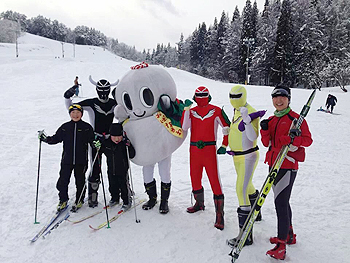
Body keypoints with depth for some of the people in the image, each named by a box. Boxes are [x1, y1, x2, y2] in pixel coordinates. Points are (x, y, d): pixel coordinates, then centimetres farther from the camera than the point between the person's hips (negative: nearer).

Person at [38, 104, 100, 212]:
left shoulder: (87, 127, 0)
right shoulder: (65, 127, 5)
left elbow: (91, 140, 1)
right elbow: (56, 138, 8)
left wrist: (95, 143, -20)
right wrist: (46, 139, -7)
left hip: (81, 160, -1)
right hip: (67, 160, 2)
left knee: (80, 181, 10)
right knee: (63, 181, 4)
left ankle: (79, 201, 28)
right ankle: (63, 200, 25)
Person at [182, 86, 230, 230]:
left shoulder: (216, 111, 1)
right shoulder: (191, 111, 9)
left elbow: (227, 128, 6)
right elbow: (184, 127, -6)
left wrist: (224, 145, 2)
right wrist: (185, 109, -10)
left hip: (210, 150, -4)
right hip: (194, 150, 4)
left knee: (214, 180, -8)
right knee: (195, 179, 15)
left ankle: (219, 214, 1)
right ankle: (199, 203, 39)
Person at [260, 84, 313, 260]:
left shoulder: (296, 118, -6)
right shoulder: (271, 120, 14)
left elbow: (308, 139, -9)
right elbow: (267, 143, 10)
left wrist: (293, 140, -27)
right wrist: (265, 130, -7)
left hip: (288, 166, -8)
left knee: (281, 202, -11)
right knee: (282, 201, 17)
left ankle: (281, 245, -6)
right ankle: (289, 235, 33)